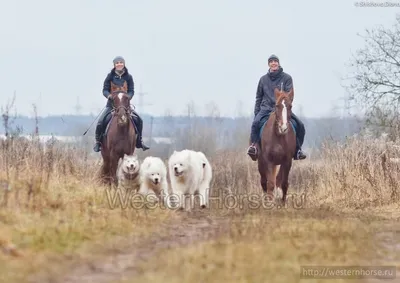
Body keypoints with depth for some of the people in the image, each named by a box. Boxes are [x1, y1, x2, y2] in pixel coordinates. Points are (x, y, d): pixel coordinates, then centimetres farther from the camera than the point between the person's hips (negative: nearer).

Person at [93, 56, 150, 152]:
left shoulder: (128, 77, 3)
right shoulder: (110, 76, -1)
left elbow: (131, 91, 0)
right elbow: (105, 90, -2)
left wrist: (127, 97, -21)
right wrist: (109, 95, -24)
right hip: (111, 104, -1)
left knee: (139, 120, -9)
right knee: (100, 122, -20)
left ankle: (139, 142, 7)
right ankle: (98, 142, -2)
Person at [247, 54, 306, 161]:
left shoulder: (286, 78, 5)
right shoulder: (263, 79, 11)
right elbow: (258, 97, 17)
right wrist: (256, 113, 9)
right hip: (266, 108, 0)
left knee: (300, 125, -15)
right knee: (256, 123, -30)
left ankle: (297, 149, -1)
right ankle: (253, 146, -24)